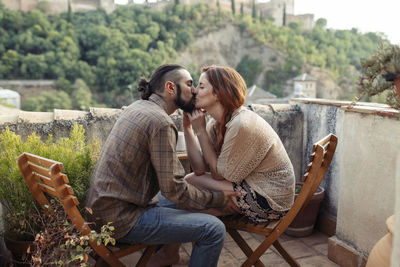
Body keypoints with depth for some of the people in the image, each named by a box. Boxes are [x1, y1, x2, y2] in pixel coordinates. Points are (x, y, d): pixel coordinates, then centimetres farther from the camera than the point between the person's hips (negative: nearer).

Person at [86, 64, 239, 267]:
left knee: (186, 190, 23)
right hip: (123, 219, -10)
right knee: (214, 229, -14)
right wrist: (218, 199, -7)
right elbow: (174, 190, -19)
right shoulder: (161, 123, -20)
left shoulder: (137, 107, 9)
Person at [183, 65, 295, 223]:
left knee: (191, 183, -11)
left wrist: (200, 130, -16)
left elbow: (219, 174, -17)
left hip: (270, 200, -8)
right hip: (252, 186, 8)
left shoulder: (242, 124, -26)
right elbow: (200, 169, -6)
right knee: (190, 180, 4)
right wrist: (187, 126, -8)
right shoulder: (216, 123, 1)